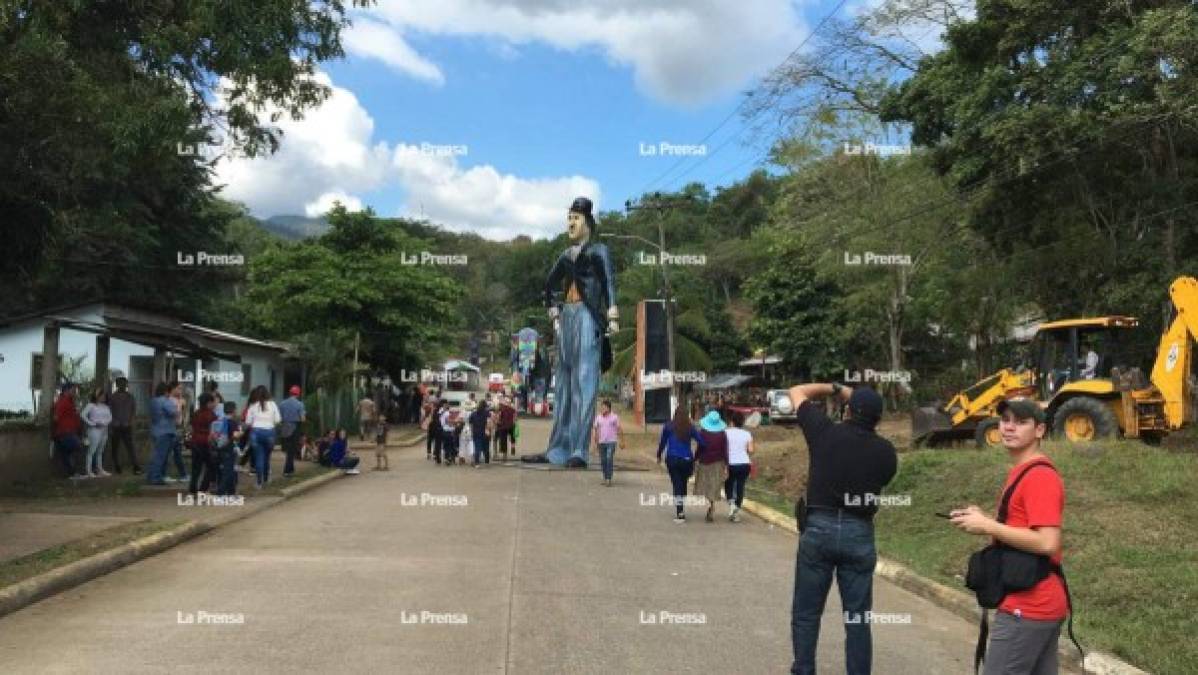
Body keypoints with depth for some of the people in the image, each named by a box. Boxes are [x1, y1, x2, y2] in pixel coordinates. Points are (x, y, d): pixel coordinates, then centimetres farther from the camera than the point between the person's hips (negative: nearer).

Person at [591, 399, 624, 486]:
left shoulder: (614, 417, -2)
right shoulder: (598, 418, 7)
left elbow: (619, 430, 1)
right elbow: (596, 431, 13)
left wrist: (621, 441, -2)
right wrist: (596, 443, 11)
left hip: (611, 442, -4)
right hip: (601, 442, 4)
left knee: (609, 459, -14)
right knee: (603, 461, 7)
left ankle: (609, 479, -14)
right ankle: (605, 478, 20)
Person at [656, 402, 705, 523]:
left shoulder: (668, 426, -2)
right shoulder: (690, 428, 0)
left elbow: (662, 442, 5)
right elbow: (701, 442, -4)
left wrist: (659, 456, 18)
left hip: (672, 459, -1)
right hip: (687, 459, 1)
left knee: (677, 485, 1)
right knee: (683, 485, 16)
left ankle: (679, 513, -8)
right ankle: (682, 511, 22)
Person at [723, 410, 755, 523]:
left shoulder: (726, 432, -5)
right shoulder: (747, 434, 2)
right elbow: (750, 450, -2)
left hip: (730, 464, -2)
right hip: (744, 464, 2)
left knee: (729, 485, 16)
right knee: (740, 487, 8)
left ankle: (731, 503, -8)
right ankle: (737, 512, 7)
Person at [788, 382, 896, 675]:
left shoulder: (825, 432, -3)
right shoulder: (885, 451, 2)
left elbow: (797, 392, 9)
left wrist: (837, 388, 17)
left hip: (819, 528, -1)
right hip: (860, 534, 2)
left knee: (806, 614, 10)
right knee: (858, 618, 10)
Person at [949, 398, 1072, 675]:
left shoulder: (1040, 476, -17)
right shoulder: (1021, 472, 15)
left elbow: (1047, 542, -25)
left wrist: (988, 527, -19)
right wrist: (984, 520, 6)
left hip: (1027, 607, -10)